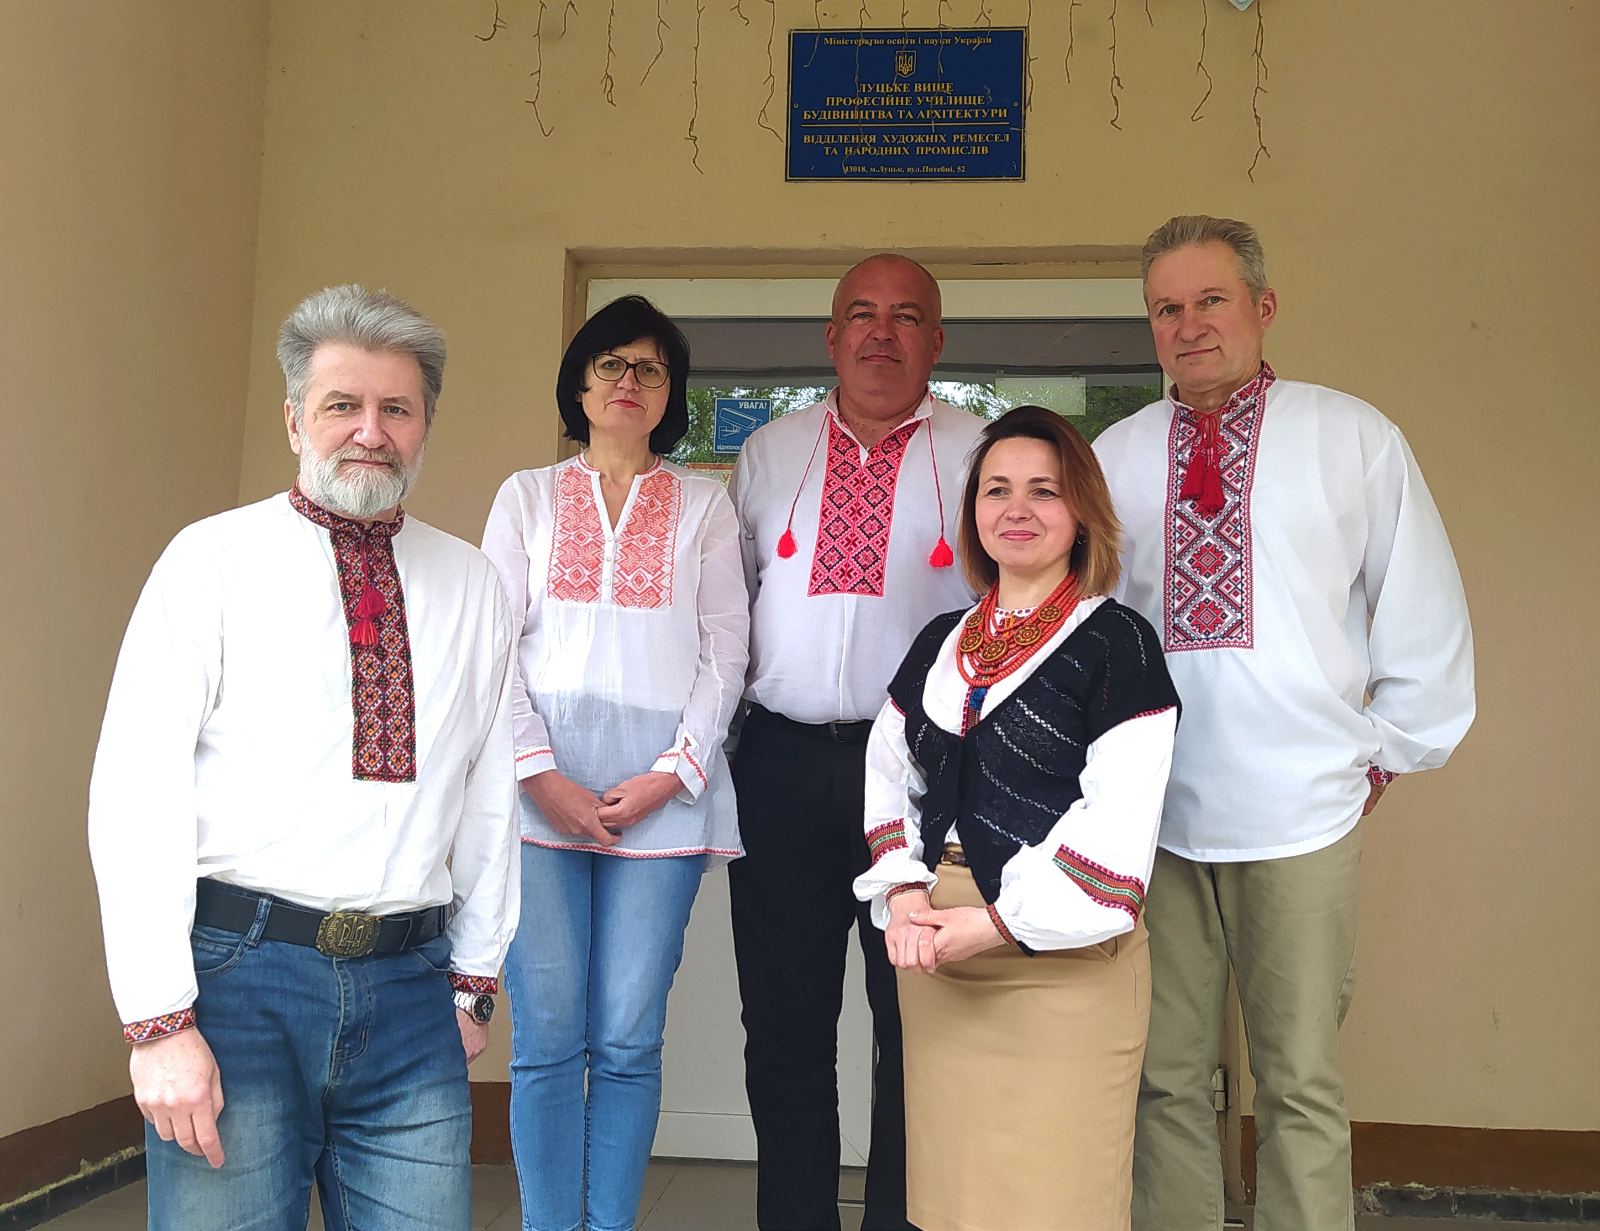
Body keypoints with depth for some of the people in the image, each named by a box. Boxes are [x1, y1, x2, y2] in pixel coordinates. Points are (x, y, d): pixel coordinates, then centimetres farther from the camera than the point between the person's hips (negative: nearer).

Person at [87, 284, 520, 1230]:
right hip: (238, 973, -2)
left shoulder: (471, 586, 10)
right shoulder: (212, 561, -1)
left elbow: (492, 793, 11)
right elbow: (136, 789, -6)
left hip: (410, 988, 3)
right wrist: (159, 1021, -11)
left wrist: (474, 981, 10)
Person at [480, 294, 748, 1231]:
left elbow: (726, 650, 7)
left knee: (628, 1042, -2)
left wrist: (670, 774, -6)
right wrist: (540, 772, -7)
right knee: (548, 1038, -2)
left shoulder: (704, 503, 15)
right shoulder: (528, 496, 16)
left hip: (661, 793, 0)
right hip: (541, 789, 0)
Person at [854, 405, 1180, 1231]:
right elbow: (888, 777, 14)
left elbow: (1117, 823, -12)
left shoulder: (1116, 644, -5)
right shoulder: (938, 644, 14)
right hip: (936, 958, 5)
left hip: (1061, 961, -5)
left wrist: (1000, 922, -15)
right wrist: (902, 896, -3)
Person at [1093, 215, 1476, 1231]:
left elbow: (1426, 612, 7)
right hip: (1151, 816, 2)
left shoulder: (1354, 439, 3)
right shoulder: (1113, 458, 7)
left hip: (1301, 817, -1)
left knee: (1301, 1084, 6)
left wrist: (1392, 751, 6)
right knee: (1167, 1078, 9)